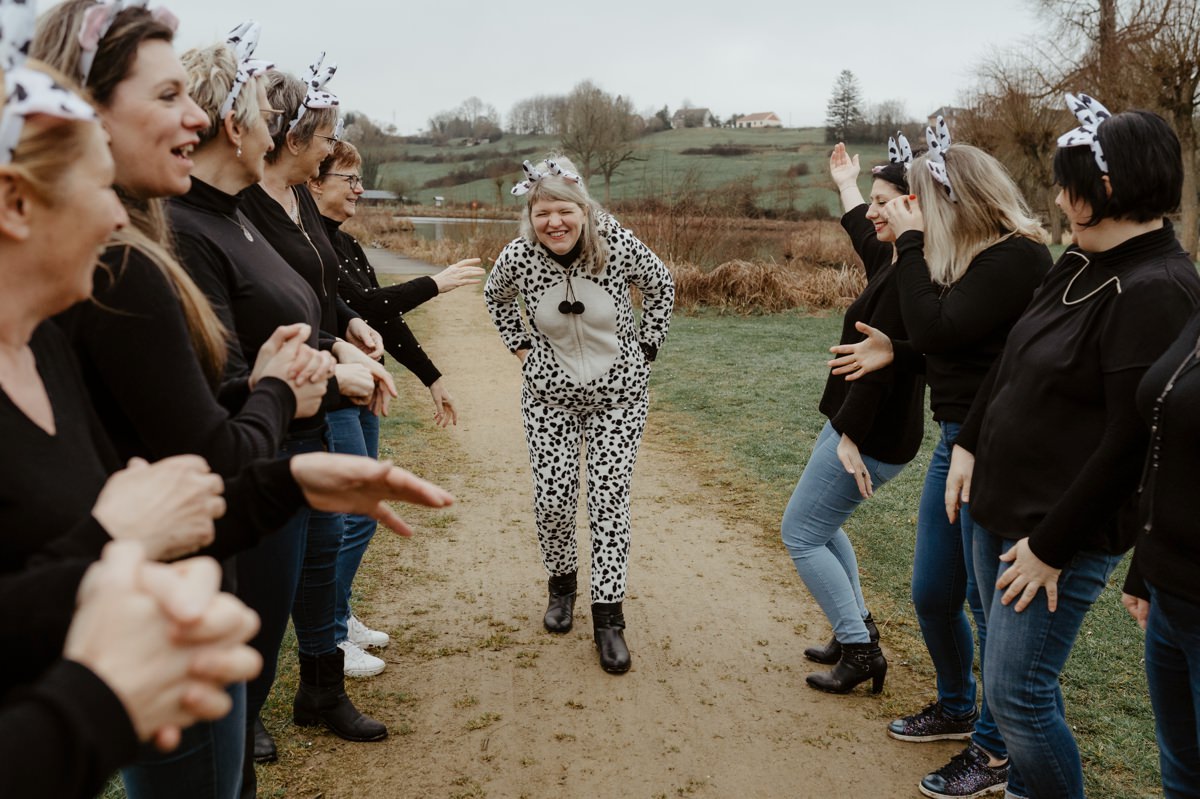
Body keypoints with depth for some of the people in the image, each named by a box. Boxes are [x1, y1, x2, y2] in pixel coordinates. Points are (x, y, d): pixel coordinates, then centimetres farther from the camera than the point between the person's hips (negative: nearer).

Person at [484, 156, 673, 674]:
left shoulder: (619, 246, -17)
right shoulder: (518, 256, -12)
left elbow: (661, 286, 2)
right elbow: (495, 296, 11)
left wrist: (645, 349, 0)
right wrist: (520, 347, 5)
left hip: (619, 395, -1)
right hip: (550, 396, 1)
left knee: (609, 502, -2)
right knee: (552, 500, 0)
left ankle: (608, 618, 9)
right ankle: (561, 584, 30)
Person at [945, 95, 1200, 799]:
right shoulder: (1082, 265, 6)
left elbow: (1131, 442, -22)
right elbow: (1011, 364, 16)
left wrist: (1052, 546, -18)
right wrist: (970, 444, 8)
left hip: (1065, 530, -9)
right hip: (1000, 508, 9)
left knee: (1017, 693, 0)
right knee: (1014, 674, 20)